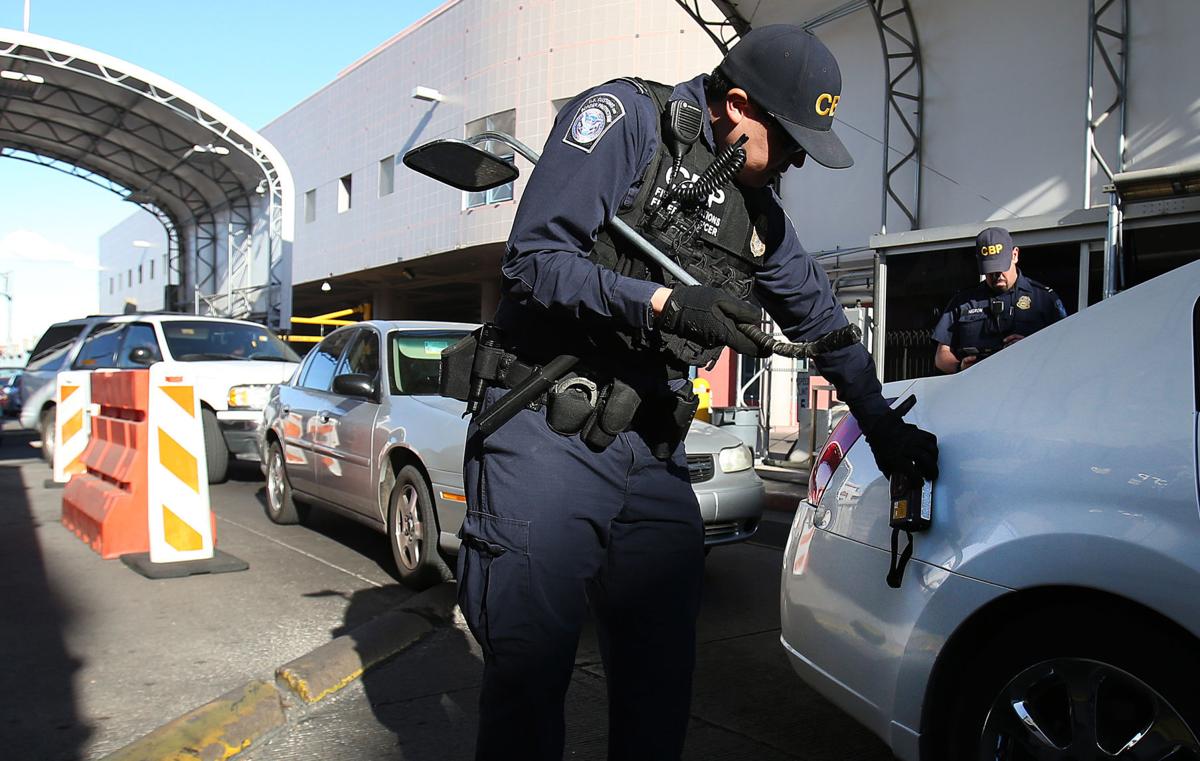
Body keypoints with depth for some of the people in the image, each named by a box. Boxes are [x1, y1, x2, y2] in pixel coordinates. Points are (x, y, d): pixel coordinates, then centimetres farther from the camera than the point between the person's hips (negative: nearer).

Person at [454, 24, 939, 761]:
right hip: (547, 440, -6)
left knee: (662, 678, 9)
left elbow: (820, 316, 26)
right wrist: (665, 304, -20)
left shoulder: (758, 209, 16)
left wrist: (883, 425, 27)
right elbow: (533, 260, -13)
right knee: (528, 674, -1)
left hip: (652, 454, 6)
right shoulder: (626, 118, -4)